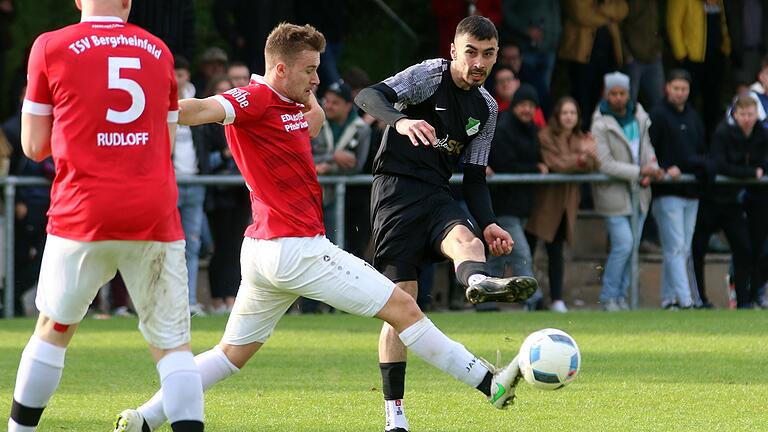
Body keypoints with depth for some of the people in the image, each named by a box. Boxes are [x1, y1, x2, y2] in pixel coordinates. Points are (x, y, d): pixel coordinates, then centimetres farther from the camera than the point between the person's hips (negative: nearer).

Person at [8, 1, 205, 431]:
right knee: (173, 343, 2)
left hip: (83, 213, -1)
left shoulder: (51, 48, 2)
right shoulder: (158, 52, 10)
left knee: (54, 329, 16)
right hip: (155, 214, 1)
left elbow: (35, 147, 8)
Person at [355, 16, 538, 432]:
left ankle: (480, 281, -70)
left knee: (465, 238, -32)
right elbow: (368, 96, -23)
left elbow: (474, 176, 18)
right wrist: (401, 121, -44)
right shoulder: (429, 75, -7)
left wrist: (488, 224, 0)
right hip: (397, 190, -4)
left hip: (436, 194, 4)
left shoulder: (486, 108, 12)